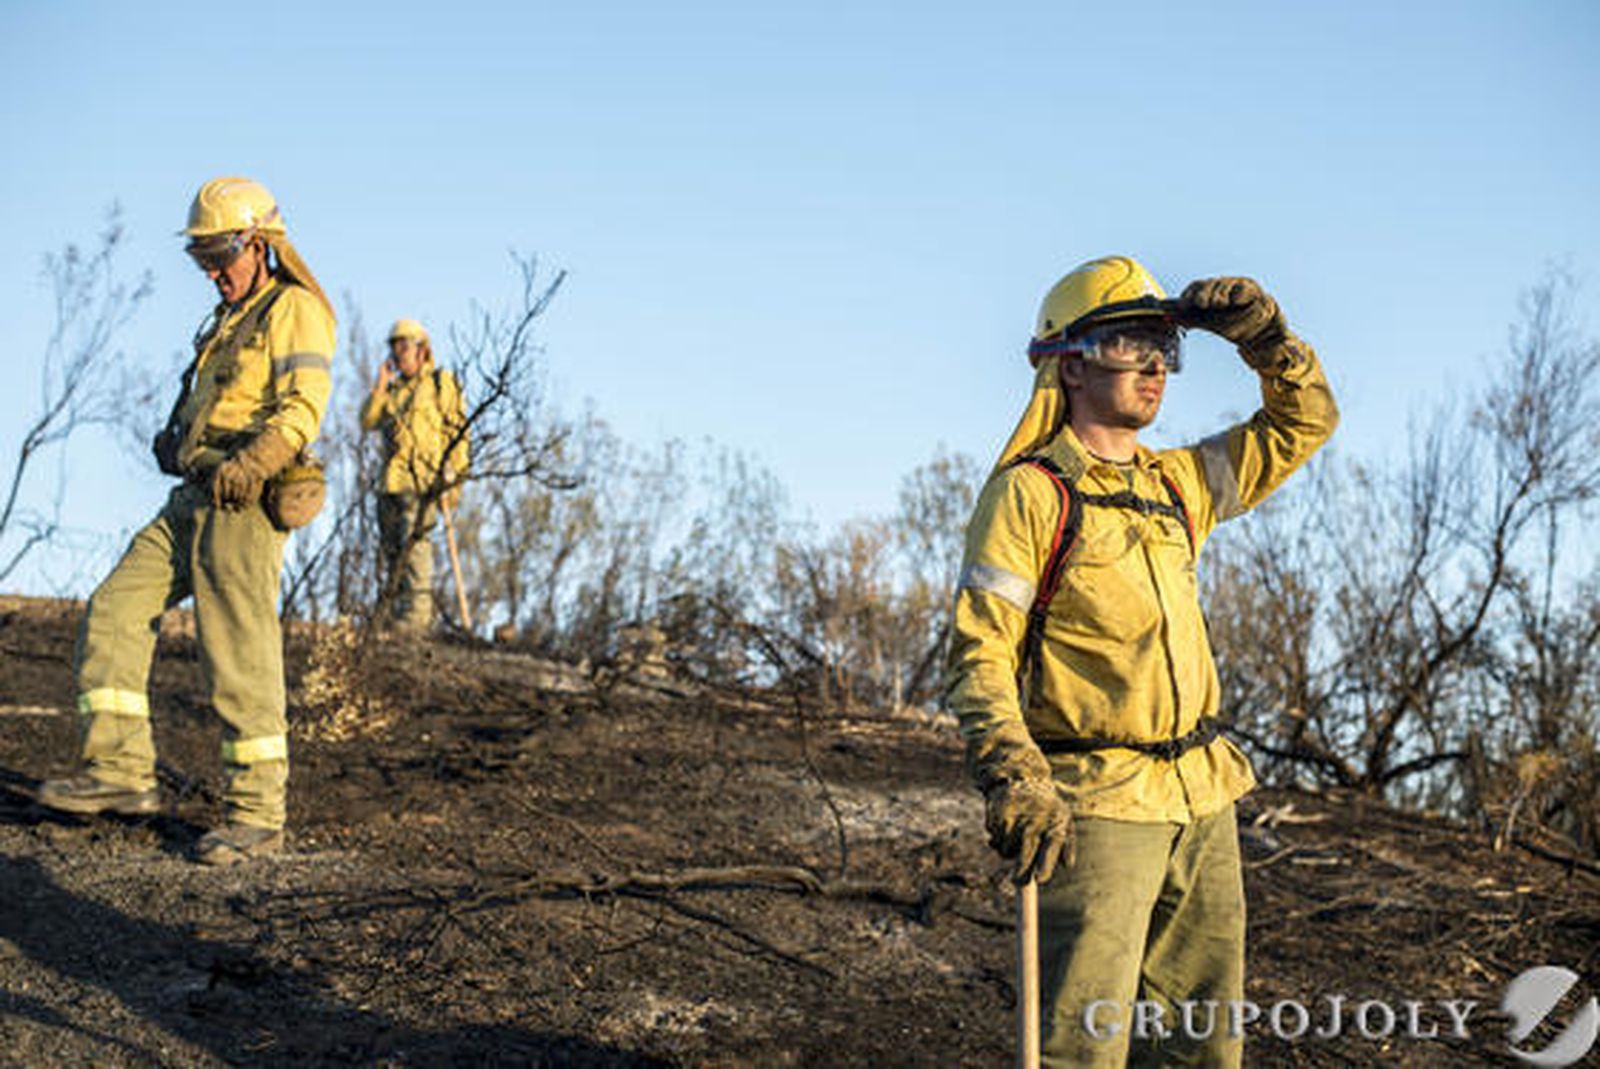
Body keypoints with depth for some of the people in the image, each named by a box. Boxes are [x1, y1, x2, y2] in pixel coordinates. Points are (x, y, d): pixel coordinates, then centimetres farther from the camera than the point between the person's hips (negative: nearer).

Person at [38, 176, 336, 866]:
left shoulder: (294, 310, -3)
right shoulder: (228, 320, 26)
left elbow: (304, 405, -18)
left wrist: (252, 462, -32)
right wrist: (175, 442, 9)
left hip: (243, 504, -9)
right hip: (191, 500, 9)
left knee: (240, 659, -9)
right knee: (113, 614, -1)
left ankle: (258, 815, -3)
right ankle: (120, 772, 1)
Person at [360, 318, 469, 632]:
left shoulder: (442, 384, 5)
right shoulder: (392, 390, 23)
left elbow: (458, 433, -1)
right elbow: (367, 421, 12)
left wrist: (454, 478, -10)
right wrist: (380, 386, 4)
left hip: (423, 480, -7)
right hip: (391, 481, 7)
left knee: (415, 544, -18)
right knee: (392, 548, 5)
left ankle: (417, 614, -21)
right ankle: (396, 614, 9)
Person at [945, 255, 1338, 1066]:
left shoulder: (1177, 484, 14)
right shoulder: (1030, 493, -6)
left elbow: (1304, 422, 24)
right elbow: (978, 654, -12)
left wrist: (1264, 335, 7)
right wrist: (1014, 778, -25)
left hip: (1202, 799, 7)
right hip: (1097, 806, -7)